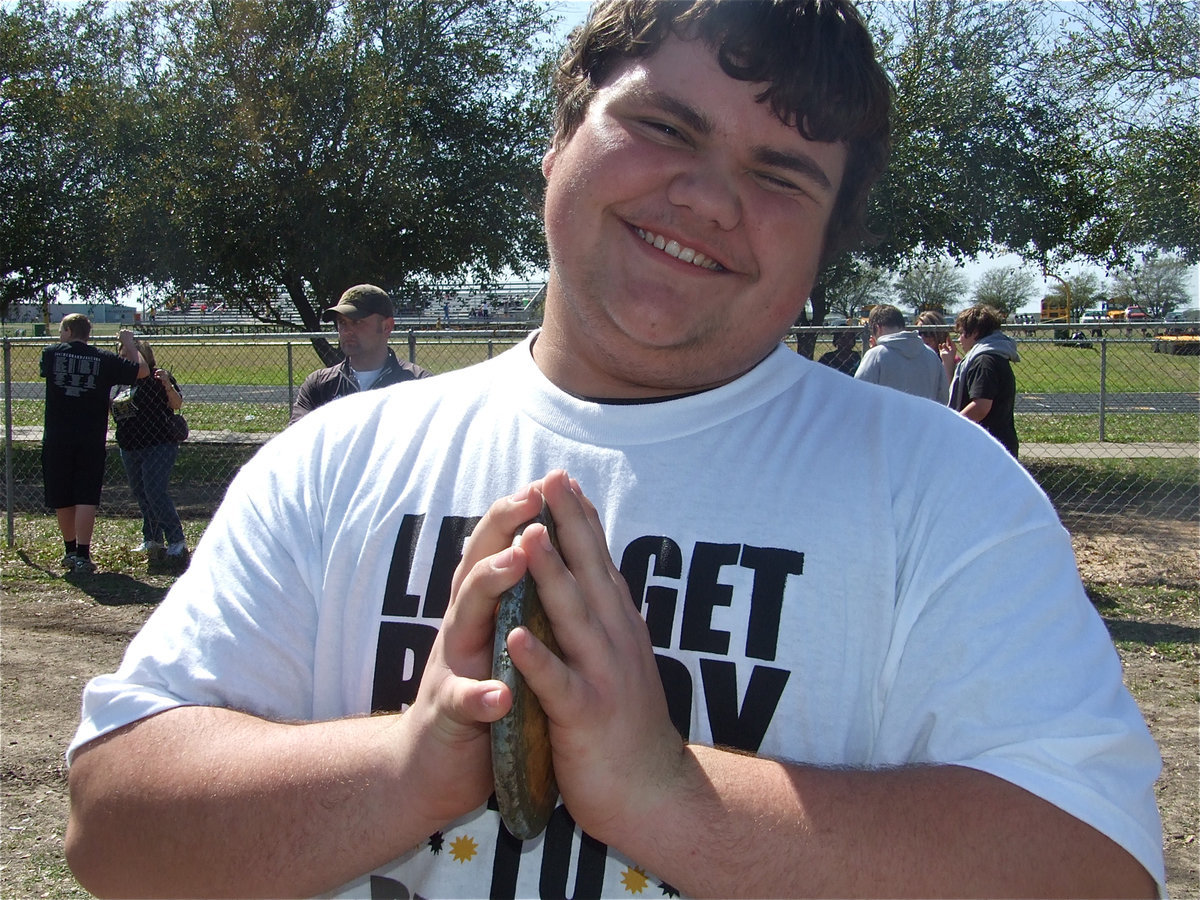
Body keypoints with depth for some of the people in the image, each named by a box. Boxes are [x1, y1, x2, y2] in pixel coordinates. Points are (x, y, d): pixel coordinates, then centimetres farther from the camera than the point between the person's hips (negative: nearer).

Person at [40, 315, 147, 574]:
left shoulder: (51, 354, 0)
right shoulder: (105, 359, -3)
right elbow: (142, 371, 3)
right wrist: (129, 344, 17)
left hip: (56, 439, 1)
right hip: (91, 440, -1)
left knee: (62, 499, 13)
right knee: (86, 499, -1)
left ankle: (70, 551, 26)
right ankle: (82, 555, -9)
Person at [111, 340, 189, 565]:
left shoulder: (158, 378, -7)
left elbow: (177, 405, -15)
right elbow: (117, 410, 26)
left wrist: (168, 385, -32)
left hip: (158, 446, -8)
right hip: (130, 450, 8)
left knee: (156, 493, -15)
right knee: (141, 495, 12)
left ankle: (177, 543, -12)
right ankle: (152, 541, 22)